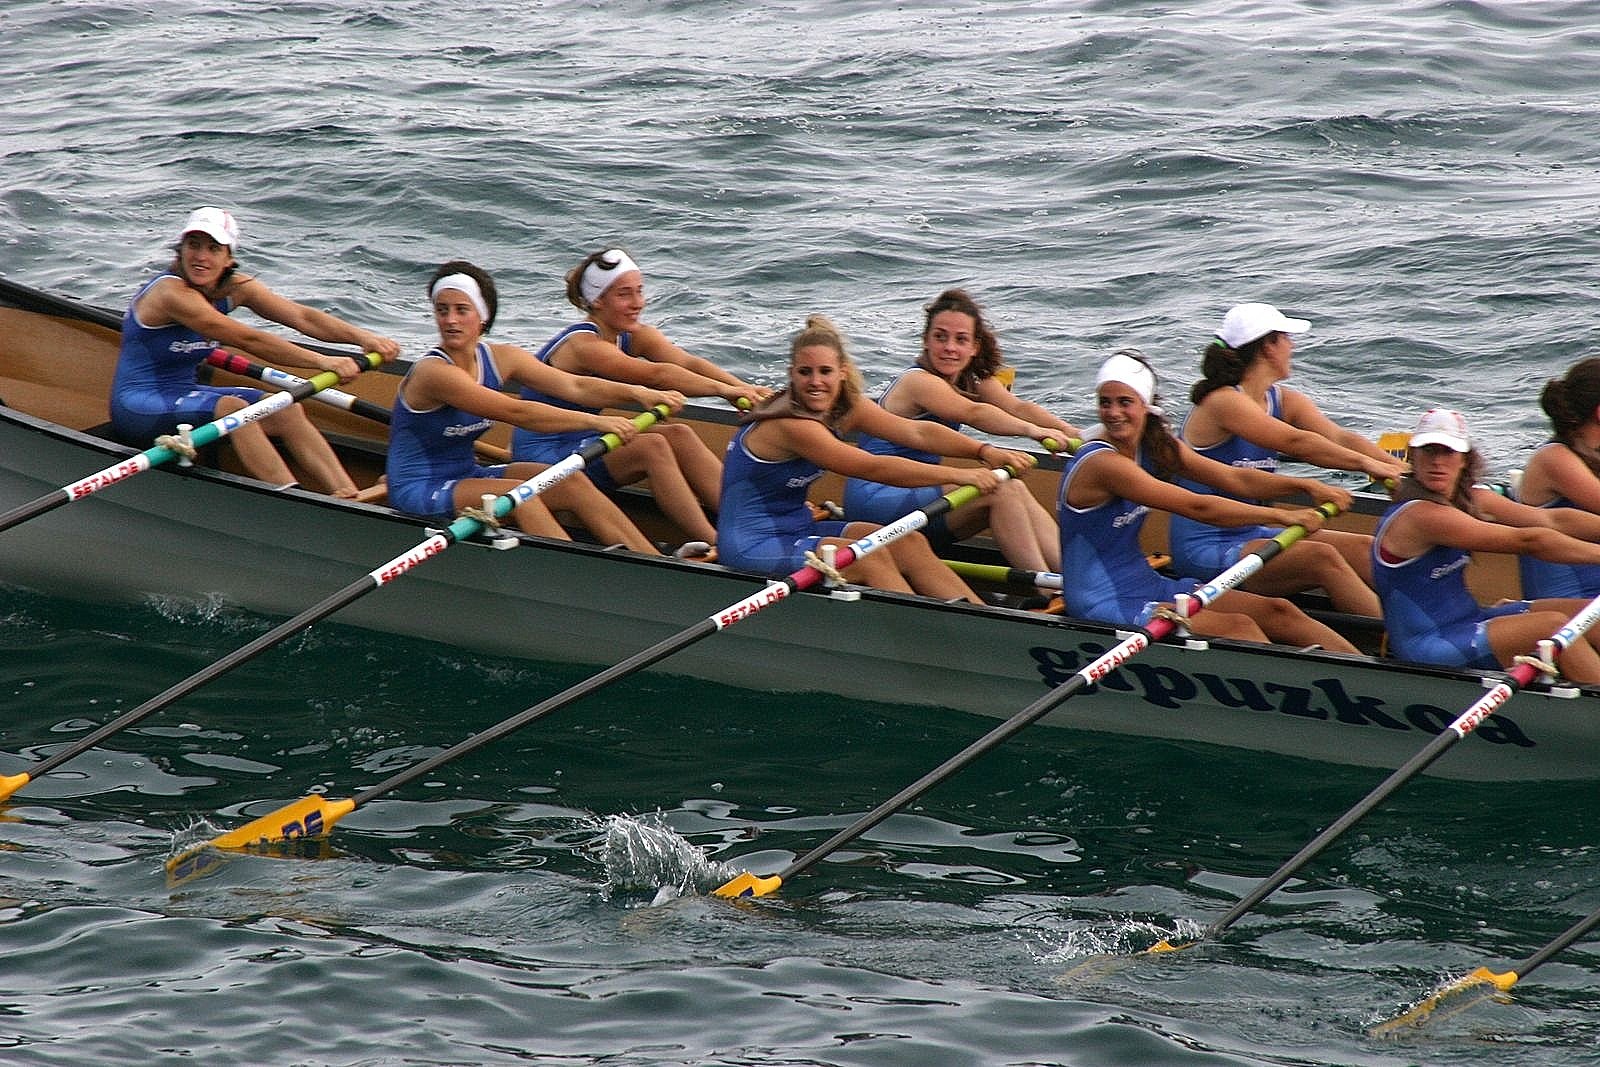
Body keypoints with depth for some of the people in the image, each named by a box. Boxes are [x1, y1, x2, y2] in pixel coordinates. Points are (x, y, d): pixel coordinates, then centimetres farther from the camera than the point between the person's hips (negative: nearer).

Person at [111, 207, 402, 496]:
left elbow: (301, 317, -10)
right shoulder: (171, 292, -24)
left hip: (183, 394, 9)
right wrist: (322, 361, -35)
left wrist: (361, 336, -26)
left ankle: (350, 498, -18)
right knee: (232, 408, -31)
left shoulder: (235, 286, 1)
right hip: (138, 408, -9)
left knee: (286, 411, -6)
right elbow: (248, 340, -30)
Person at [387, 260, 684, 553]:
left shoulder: (500, 358, 1)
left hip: (466, 476, 8)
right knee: (519, 495, -30)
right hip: (419, 493, -8)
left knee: (571, 483, -7)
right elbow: (516, 413, -28)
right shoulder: (433, 373, -23)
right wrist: (595, 421, -31)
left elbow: (574, 386, -4)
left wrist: (636, 393, -20)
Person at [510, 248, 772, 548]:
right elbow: (656, 375, -35)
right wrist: (724, 390, -42)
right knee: (653, 446, -25)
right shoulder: (583, 345, -23)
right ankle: (716, 545, -28)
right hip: (543, 458, -9)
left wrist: (744, 389, -32)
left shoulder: (636, 337, 3)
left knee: (679, 435, -10)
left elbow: (688, 363, -15)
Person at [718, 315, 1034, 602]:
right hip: (752, 546, -9)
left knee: (908, 543, -3)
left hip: (795, 529, 9)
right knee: (870, 558, -23)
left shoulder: (847, 408, 1)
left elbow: (917, 432, -5)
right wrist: (959, 475, -28)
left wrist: (984, 451, -19)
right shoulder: (790, 425, -25)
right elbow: (873, 468, -28)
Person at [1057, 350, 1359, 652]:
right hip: (1102, 605, -9)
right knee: (1237, 626, -21)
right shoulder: (1101, 464, -22)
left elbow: (1235, 479, 3)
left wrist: (1305, 486, -11)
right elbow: (1198, 507, -24)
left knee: (1276, 611, 1)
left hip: (1145, 584, 9)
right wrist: (1283, 516, -21)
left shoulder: (1156, 446, 6)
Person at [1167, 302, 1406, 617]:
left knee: (1365, 549, -5)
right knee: (1322, 559, -27)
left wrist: (1397, 468, -22)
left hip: (1249, 537, 9)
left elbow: (1340, 438, -6)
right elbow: (1297, 443, -28)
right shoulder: (1223, 403, -17)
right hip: (1203, 552, -9)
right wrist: (1368, 464, -32)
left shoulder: (1285, 401, 10)